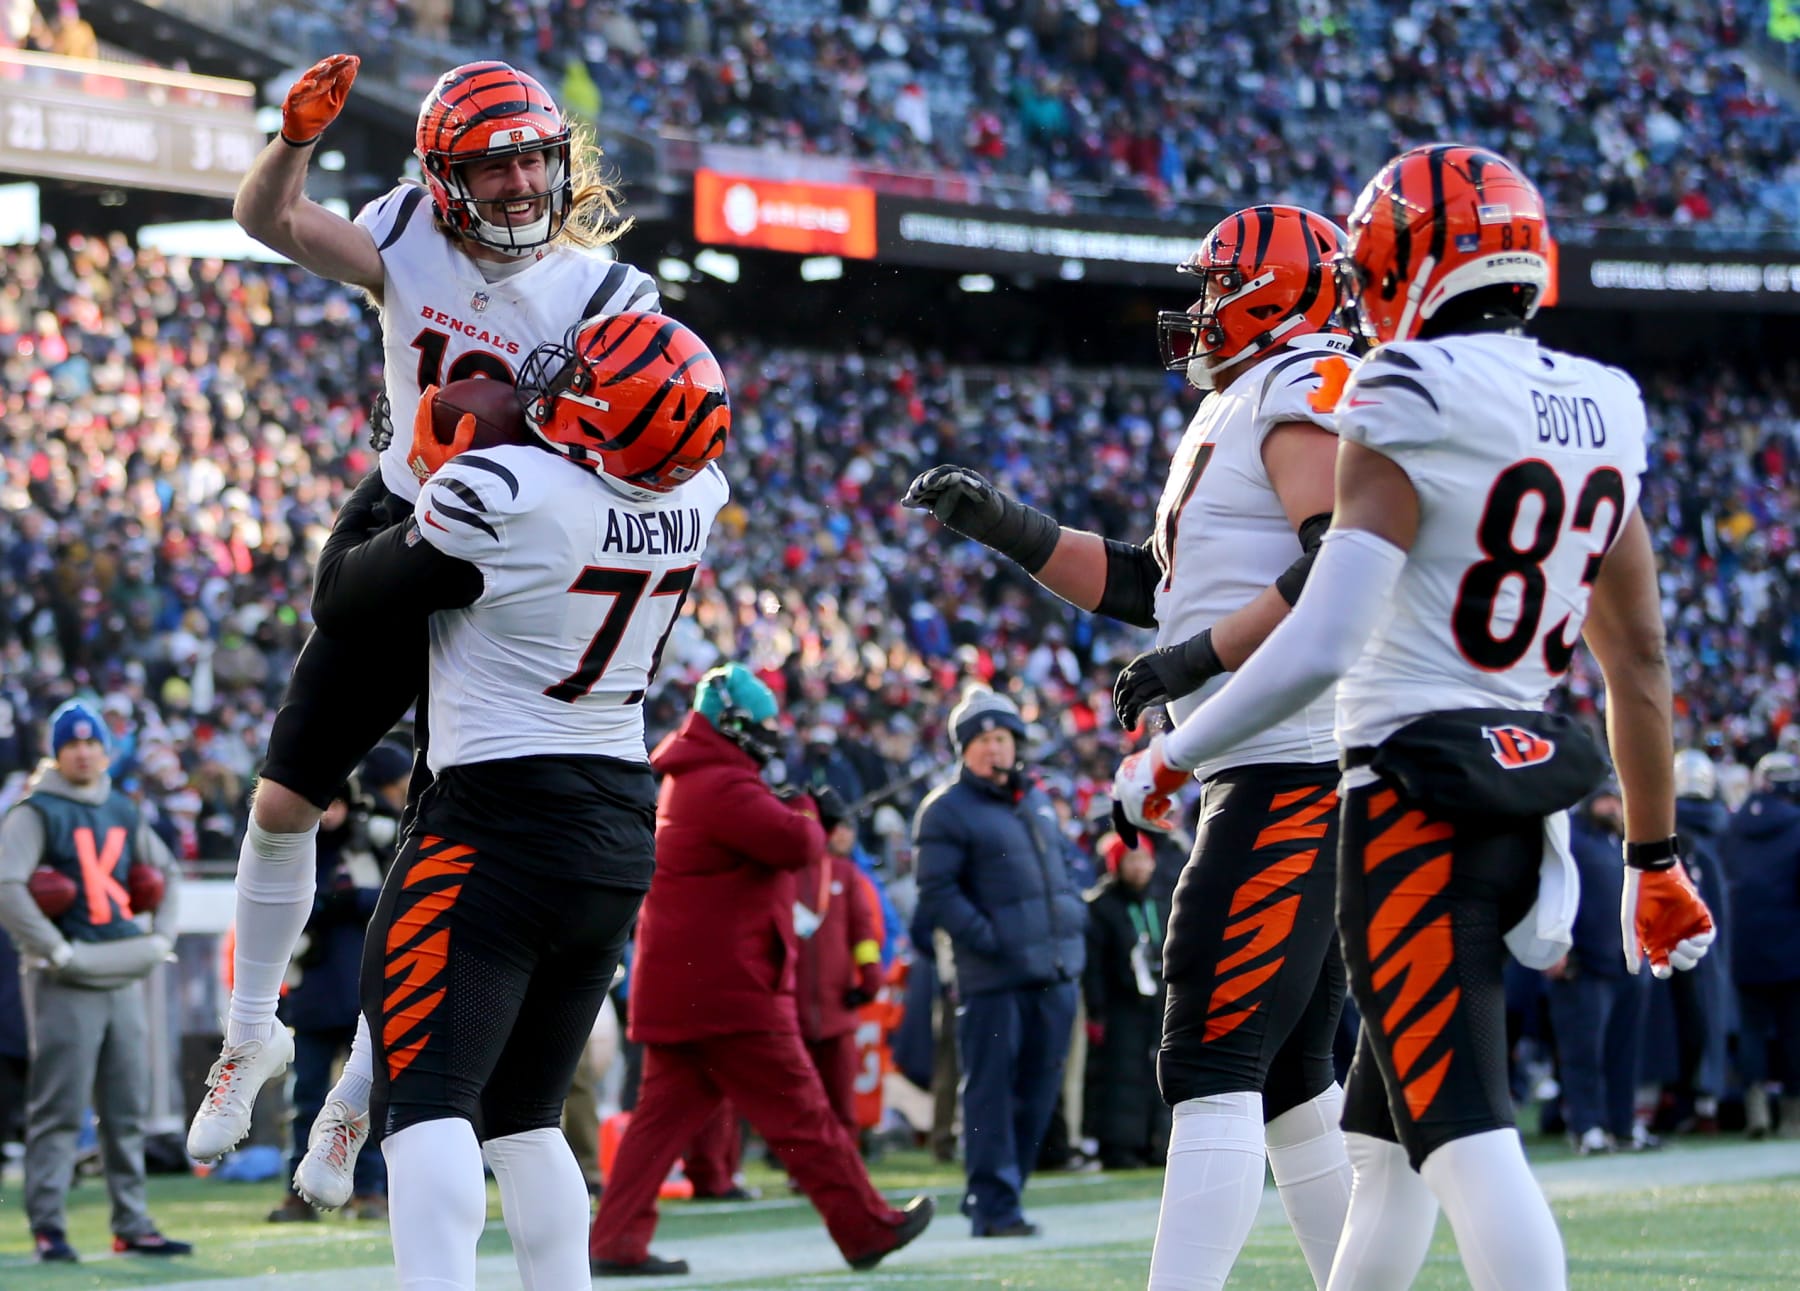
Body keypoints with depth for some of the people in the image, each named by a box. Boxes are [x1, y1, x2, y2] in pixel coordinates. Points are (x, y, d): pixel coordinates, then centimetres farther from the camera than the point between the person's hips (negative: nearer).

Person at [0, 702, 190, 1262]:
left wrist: (162, 936, 11)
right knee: (59, 1111, -7)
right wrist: (56, 951, -18)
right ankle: (48, 1227, -3)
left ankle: (132, 1225, 15)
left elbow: (168, 872, 26)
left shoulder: (124, 812, 15)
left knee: (128, 1110, 9)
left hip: (125, 981, 6)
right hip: (64, 984, -6)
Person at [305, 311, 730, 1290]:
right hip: (622, 836, 7)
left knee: (425, 1097, -11)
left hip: (500, 828, -7)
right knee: (522, 1115, 16)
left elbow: (343, 609, -5)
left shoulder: (501, 494, -19)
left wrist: (376, 491, 13)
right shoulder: (695, 499, -1)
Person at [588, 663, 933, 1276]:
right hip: (726, 987, -10)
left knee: (665, 1110, 8)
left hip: (676, 986, 10)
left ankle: (616, 1242, 2)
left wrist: (789, 808, 7)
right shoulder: (723, 786, -17)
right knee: (799, 1113, -2)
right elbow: (797, 845, -22)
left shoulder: (685, 781, 18)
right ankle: (869, 1229, 5)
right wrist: (804, 808, -2)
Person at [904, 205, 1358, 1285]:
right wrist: (1006, 527, 20)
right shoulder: (1231, 415, 23)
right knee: (1288, 1074, 12)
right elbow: (1147, 585, 28)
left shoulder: (1308, 388, -9)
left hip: (1301, 772, -11)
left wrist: (1202, 656, -20)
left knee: (1214, 1063, -15)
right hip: (1276, 776, 11)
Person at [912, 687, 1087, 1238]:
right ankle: (994, 1204, -4)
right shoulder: (946, 810, -4)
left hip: (1054, 972, 7)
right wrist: (987, 938, -20)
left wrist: (1074, 920, 13)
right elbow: (937, 893, -11)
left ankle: (993, 1192, 19)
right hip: (992, 977, -7)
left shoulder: (1037, 801, 19)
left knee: (1038, 1089, 9)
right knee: (990, 1089, -7)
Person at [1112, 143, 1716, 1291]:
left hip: (1417, 800, -8)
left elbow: (1320, 646, -21)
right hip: (1525, 795, 8)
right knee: (1386, 1141, 19)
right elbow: (1642, 665, 14)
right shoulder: (1601, 416, 9)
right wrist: (1654, 862, 21)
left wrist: (1171, 760, -8)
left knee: (1464, 1132, -11)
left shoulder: (1408, 416, -14)